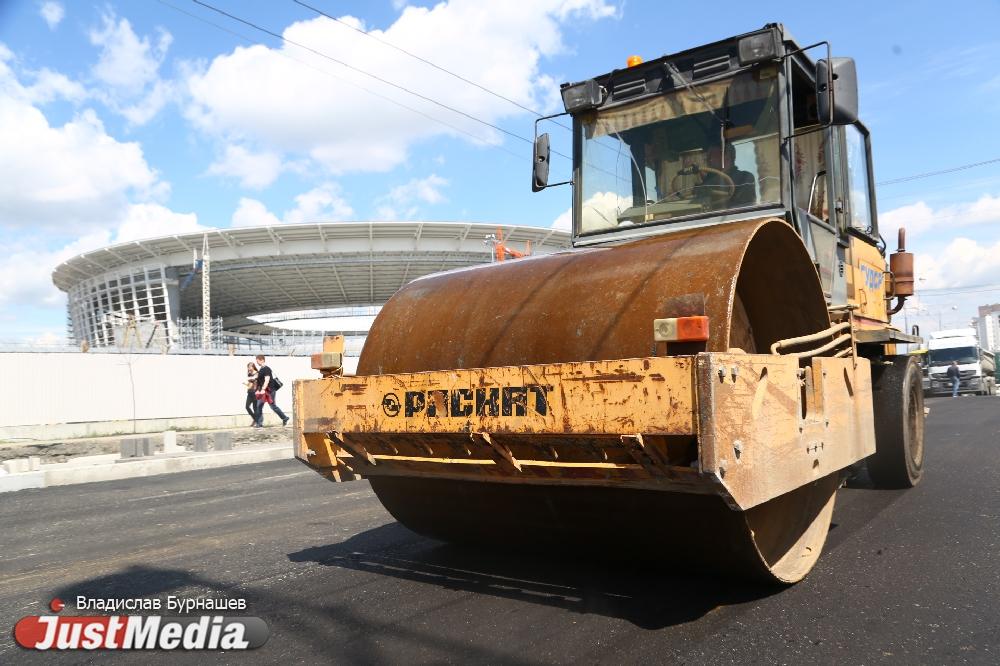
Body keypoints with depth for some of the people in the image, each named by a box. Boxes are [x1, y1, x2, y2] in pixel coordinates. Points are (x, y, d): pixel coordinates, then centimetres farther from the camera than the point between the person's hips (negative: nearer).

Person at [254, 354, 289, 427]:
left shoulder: (266, 369, -13)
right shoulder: (260, 370, 15)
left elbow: (267, 380, -23)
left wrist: (263, 389, -31)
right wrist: (258, 390, 20)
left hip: (269, 391, -9)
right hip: (262, 391, 9)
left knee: (273, 406, -3)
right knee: (259, 406, 2)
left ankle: (285, 418, 10)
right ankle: (259, 423, 5)